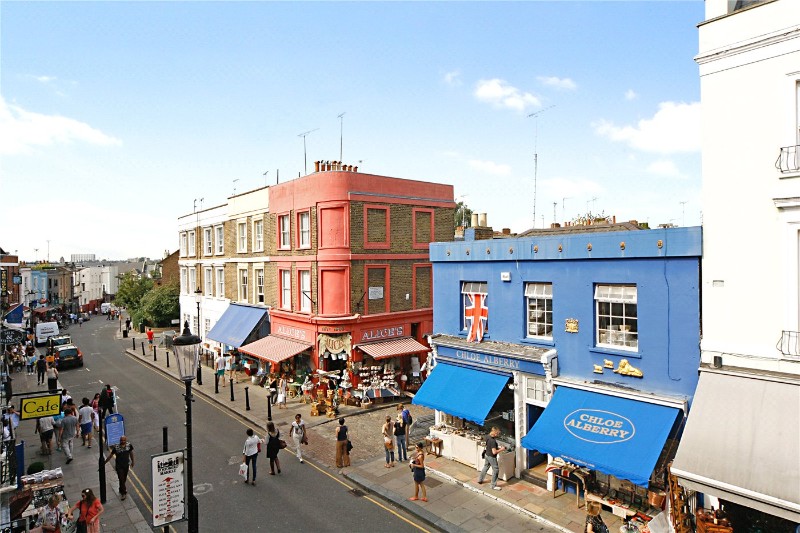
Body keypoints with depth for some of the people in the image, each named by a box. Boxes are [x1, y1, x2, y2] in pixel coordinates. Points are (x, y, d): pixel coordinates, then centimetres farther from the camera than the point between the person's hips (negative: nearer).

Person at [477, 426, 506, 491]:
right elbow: (494, 452, -30)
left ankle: (480, 480, 41)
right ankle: (494, 485, 18)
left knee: (485, 467, 26)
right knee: (496, 470, 7)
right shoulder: (493, 441, -32)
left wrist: (498, 447, 6)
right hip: (491, 457, -9)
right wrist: (501, 449, -16)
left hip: (487, 455, 9)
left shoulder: (487, 436, -4)